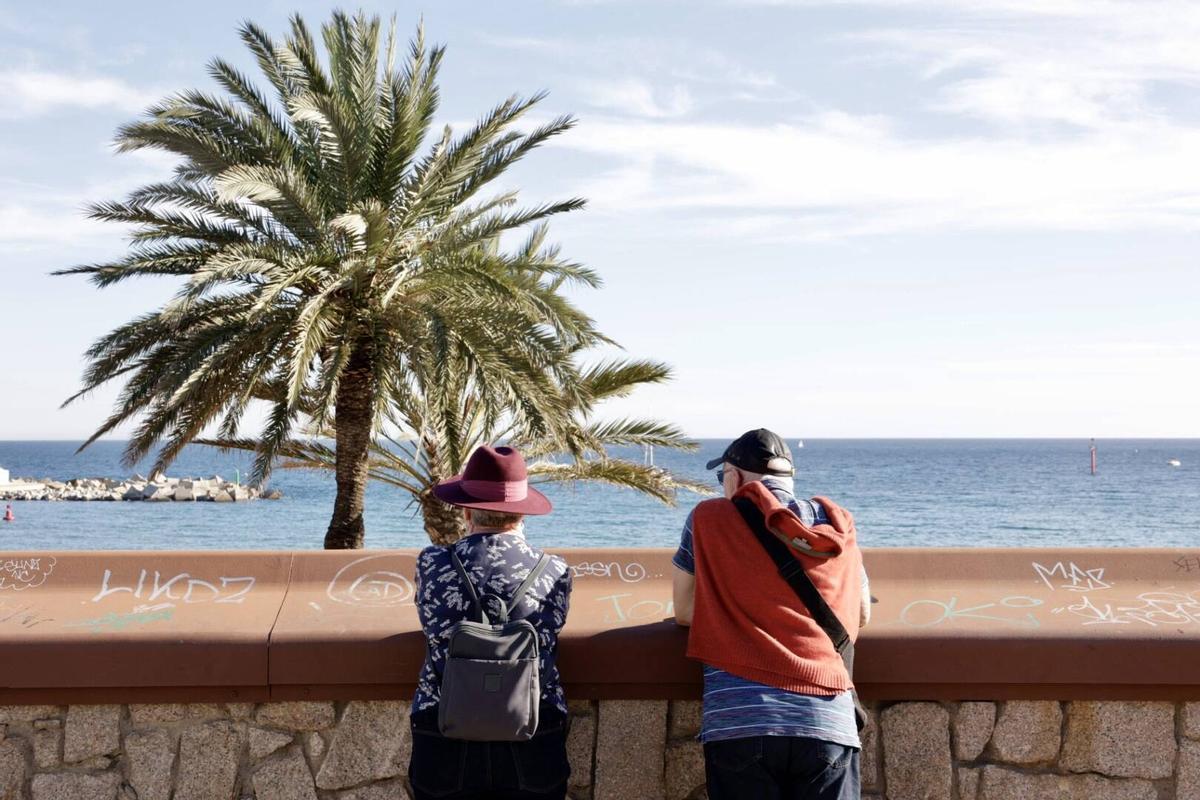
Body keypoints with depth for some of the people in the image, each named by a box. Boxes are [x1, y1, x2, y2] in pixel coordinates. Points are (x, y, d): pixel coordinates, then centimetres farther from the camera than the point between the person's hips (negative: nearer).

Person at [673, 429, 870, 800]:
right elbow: (860, 615, 24)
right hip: (828, 723, 2)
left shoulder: (709, 518, 6)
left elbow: (684, 612, 15)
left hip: (739, 723, -2)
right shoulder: (838, 524, 13)